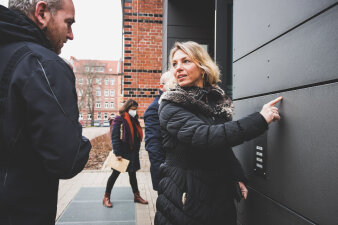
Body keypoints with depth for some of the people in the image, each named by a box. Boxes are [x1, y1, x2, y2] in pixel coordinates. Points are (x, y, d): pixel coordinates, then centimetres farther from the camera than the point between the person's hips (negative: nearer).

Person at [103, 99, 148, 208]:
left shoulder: (134, 120, 11)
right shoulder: (119, 120, -10)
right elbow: (115, 137, -15)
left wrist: (136, 151, 10)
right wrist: (117, 153, -20)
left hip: (133, 153, 6)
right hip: (122, 153, -6)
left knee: (132, 174, 15)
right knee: (115, 174, 5)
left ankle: (136, 196, 26)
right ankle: (106, 197, 19)